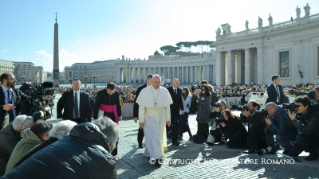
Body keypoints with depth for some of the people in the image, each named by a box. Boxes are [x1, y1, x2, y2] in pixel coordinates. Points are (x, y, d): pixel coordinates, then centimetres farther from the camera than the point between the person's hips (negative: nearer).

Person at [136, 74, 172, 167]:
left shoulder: (164, 91, -2)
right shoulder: (145, 91, -8)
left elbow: (167, 106, 3)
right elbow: (141, 106, -7)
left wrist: (168, 119, 3)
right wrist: (141, 120, -8)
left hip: (161, 117, 4)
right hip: (149, 117, -3)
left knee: (159, 136, 13)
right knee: (153, 137, -6)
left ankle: (149, 152, 35)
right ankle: (156, 157, 0)